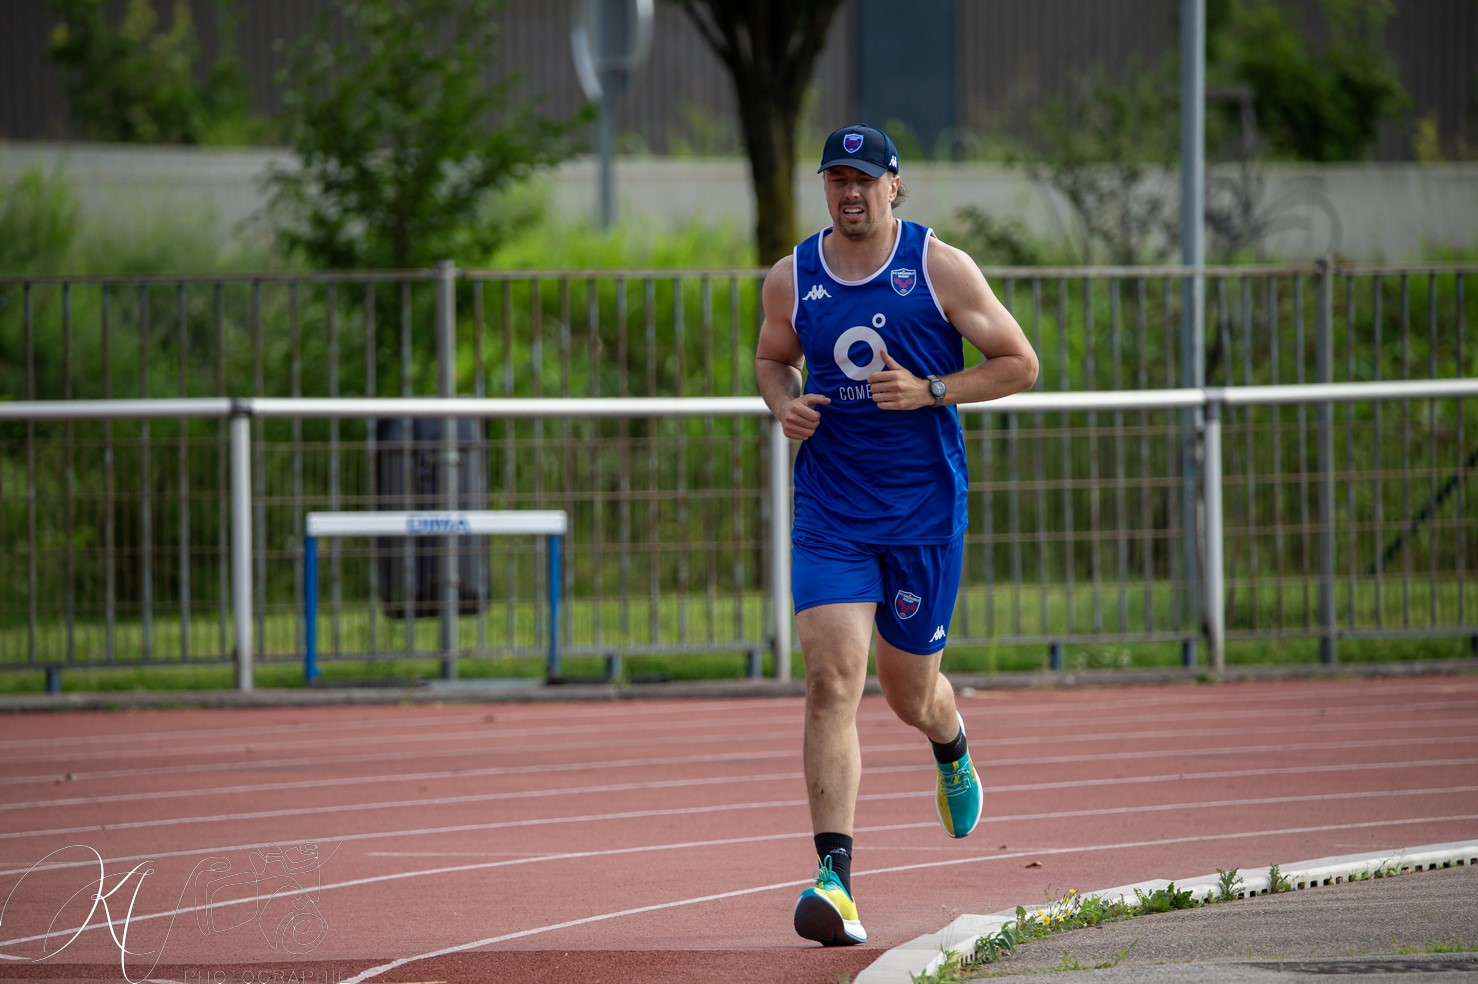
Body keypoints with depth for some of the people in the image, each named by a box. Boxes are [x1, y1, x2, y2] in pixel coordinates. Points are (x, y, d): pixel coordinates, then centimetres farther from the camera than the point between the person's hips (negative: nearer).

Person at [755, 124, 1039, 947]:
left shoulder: (940, 269, -5)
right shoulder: (792, 279, 2)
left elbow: (1019, 364, -1)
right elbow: (772, 358, 22)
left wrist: (930, 391, -15)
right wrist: (785, 405, -2)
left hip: (924, 511, -1)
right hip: (830, 515, 1)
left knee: (908, 692, 12)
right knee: (831, 681, -16)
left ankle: (951, 742, 52)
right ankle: (835, 876, -22)